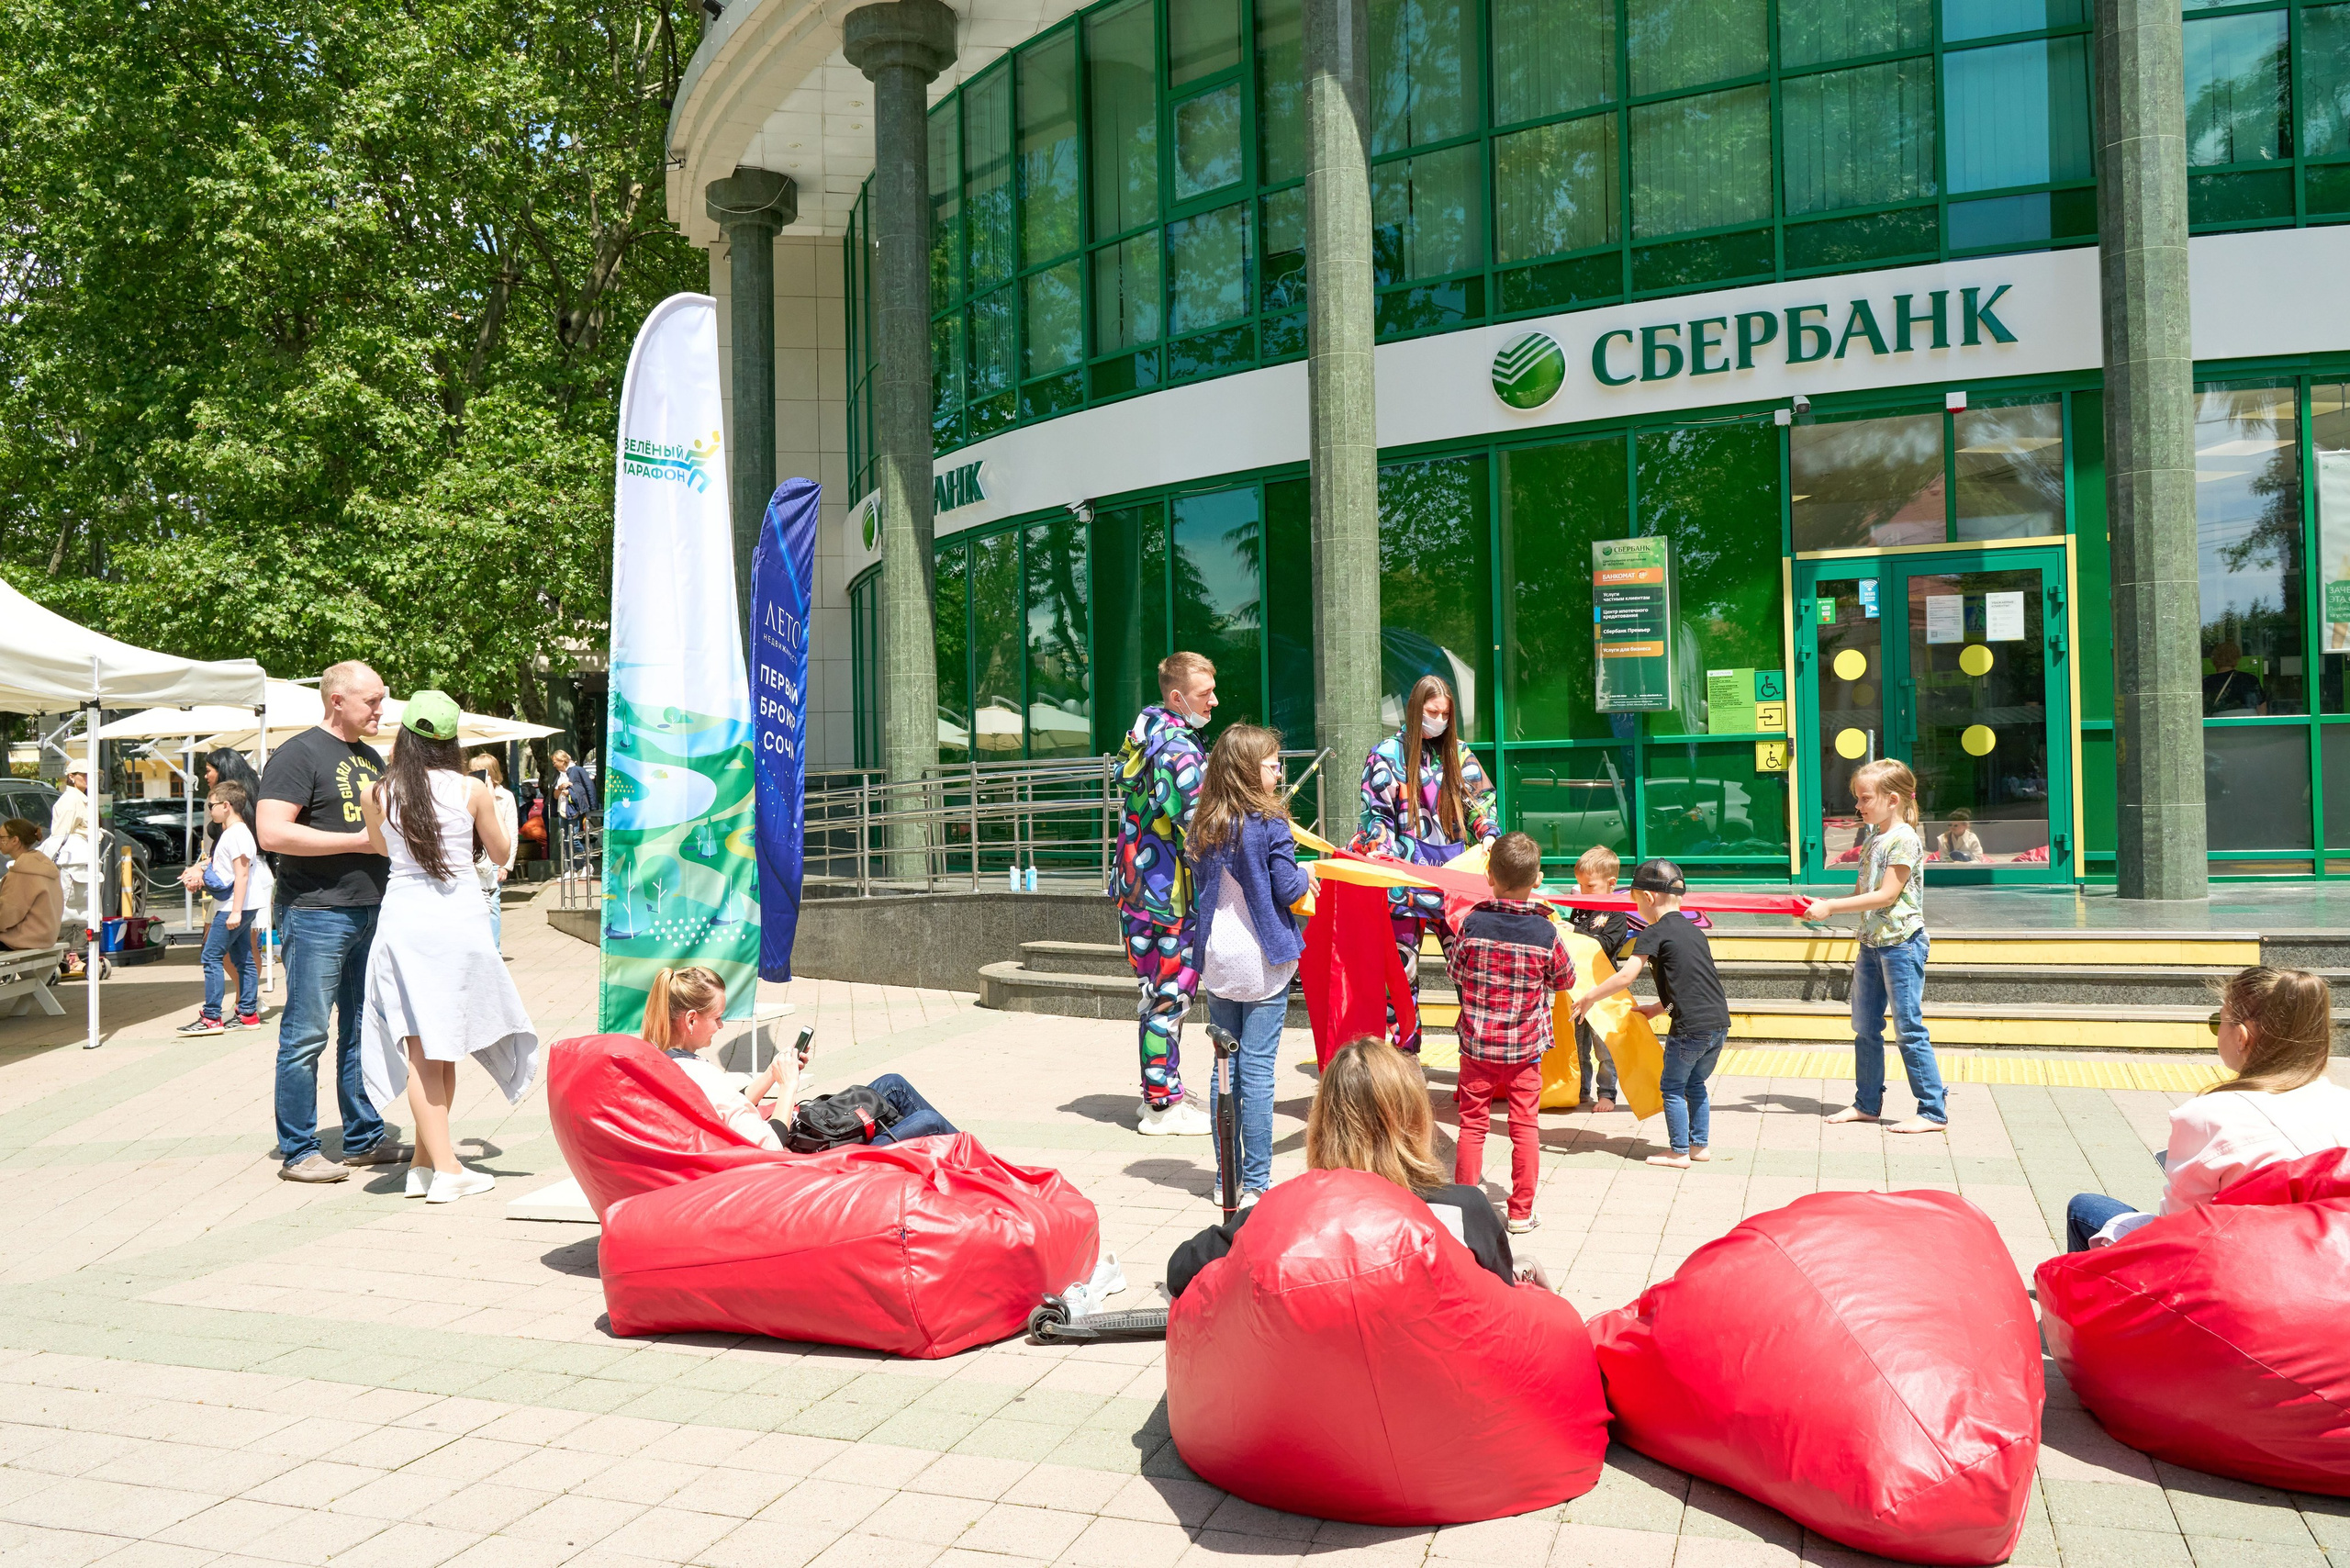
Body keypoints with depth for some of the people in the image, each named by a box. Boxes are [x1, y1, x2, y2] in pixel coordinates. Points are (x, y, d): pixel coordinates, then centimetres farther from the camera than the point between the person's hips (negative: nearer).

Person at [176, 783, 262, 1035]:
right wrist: (201, 868, 17)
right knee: (242, 959, 10)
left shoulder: (237, 833, -15)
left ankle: (211, 1018, -7)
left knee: (211, 957, -8)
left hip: (234, 907, -10)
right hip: (239, 908, 10)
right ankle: (248, 1014, 12)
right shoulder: (230, 833, 18)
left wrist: (235, 911, -23)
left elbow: (242, 874, -21)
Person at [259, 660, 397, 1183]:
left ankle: (365, 1138, 23)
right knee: (306, 1036, -2)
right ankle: (297, 1153, 5)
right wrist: (359, 840, -16)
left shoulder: (370, 758, 18)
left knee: (363, 1032, 13)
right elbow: (273, 832, -18)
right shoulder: (300, 753, -8)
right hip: (317, 913, -8)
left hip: (371, 910, 8)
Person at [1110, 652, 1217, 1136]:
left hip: (1134, 889, 9)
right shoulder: (1179, 751, -20)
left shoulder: (1140, 736, 11)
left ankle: (1158, 1096, 25)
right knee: (1171, 996, -1)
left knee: (1155, 994, 16)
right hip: (1170, 895, -9)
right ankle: (1163, 1106, 7)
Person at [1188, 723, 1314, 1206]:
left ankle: (1227, 1178, 17)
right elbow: (1287, 890, -13)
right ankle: (1256, 1183, 4)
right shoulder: (1270, 825, -13)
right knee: (1257, 1070, -1)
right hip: (1263, 963, -5)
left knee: (1224, 1067, 11)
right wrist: (1306, 878, 7)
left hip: (1217, 962, 5)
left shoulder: (1203, 827, 4)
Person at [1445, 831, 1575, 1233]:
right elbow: (1566, 980, 6)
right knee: (1524, 1127, 9)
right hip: (1526, 1048, 0)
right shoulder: (1546, 933, -10)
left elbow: (1454, 971, 4)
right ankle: (1521, 1212, 14)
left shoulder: (1472, 924, -11)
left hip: (1478, 1045, 0)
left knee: (1473, 1124, 9)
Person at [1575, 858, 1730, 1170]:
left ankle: (1679, 1153, 12)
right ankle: (1699, 1145, 27)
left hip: (1691, 1027, -8)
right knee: (1695, 1084, 22)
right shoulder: (1694, 930, 18)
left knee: (1672, 1086, 8)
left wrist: (1589, 997, -5)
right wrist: (1657, 1008, 28)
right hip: (1720, 1022, 8)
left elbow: (1625, 977, -14)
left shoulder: (1654, 933, -6)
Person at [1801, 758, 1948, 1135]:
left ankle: (1934, 1110, 4)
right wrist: (1825, 906, -1)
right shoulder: (1872, 838, 11)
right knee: (1864, 1028, 13)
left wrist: (1832, 907, -18)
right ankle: (1867, 1103, 24)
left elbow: (1886, 895, -20)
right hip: (1871, 943, 9)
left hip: (1901, 944, -9)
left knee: (1908, 1029, -4)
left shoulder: (1904, 839, -15)